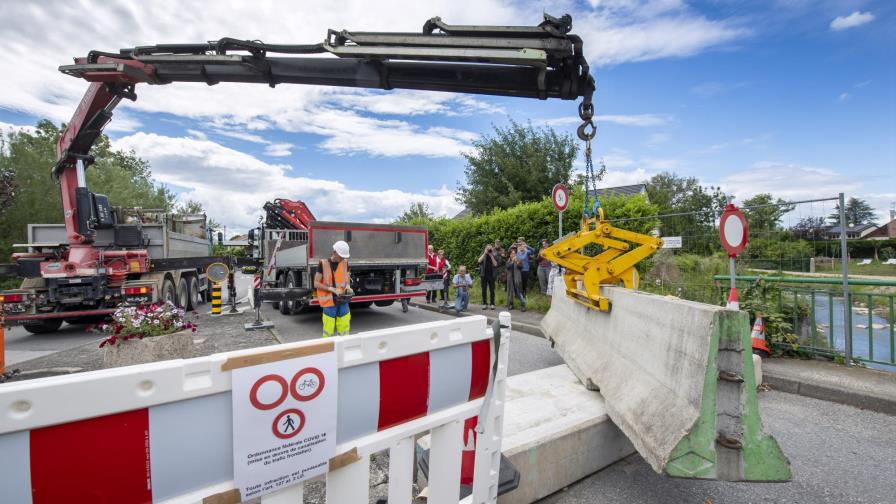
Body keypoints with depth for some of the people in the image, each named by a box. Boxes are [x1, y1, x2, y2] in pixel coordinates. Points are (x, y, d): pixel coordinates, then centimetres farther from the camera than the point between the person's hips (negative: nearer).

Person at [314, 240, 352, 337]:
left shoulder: (345, 262, 4)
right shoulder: (324, 263, -8)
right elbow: (316, 283, -8)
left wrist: (348, 286, -4)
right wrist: (332, 289, -17)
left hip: (343, 300, 4)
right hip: (329, 301, -3)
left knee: (344, 326, 6)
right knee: (328, 329, 2)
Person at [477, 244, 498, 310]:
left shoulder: (494, 256, 5)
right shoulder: (483, 255, 8)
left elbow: (495, 264, -9)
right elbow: (479, 261, -11)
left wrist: (491, 255, -11)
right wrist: (485, 253, -12)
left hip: (491, 275, -1)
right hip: (483, 275, 1)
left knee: (492, 290, 2)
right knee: (484, 290, 4)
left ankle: (492, 304, 8)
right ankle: (484, 304, 10)